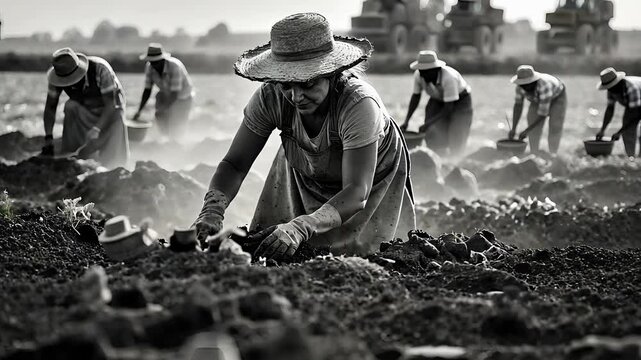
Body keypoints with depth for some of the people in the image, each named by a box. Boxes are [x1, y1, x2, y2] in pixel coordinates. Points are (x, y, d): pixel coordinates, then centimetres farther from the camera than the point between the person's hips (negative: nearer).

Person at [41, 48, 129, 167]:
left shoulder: (100, 69, -34)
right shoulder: (58, 75, -23)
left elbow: (110, 105, -33)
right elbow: (50, 107, -16)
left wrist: (97, 129, -47)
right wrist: (48, 138, -29)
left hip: (110, 111, -2)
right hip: (83, 111, 3)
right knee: (70, 107, -32)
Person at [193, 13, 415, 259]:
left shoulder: (360, 104, -42)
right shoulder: (270, 98, -31)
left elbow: (356, 193, -45)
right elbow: (234, 164, -24)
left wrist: (302, 228, -62)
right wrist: (212, 210, -45)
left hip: (373, 179, -3)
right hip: (305, 177, 3)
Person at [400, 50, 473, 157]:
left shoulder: (449, 77, -39)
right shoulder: (419, 75, -23)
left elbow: (449, 107, -35)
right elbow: (415, 96, -5)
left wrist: (427, 124, -37)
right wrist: (406, 121, -13)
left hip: (460, 99, -5)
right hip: (438, 99, 5)